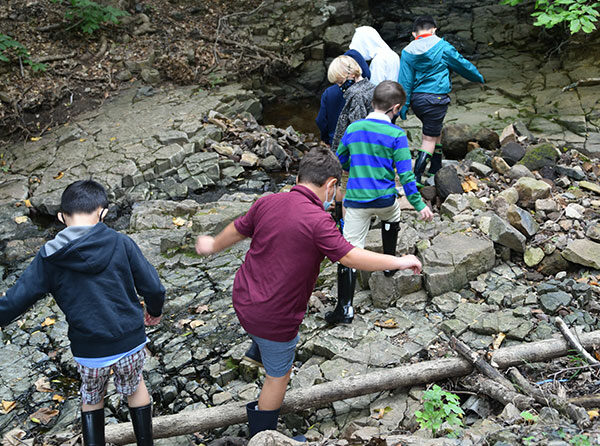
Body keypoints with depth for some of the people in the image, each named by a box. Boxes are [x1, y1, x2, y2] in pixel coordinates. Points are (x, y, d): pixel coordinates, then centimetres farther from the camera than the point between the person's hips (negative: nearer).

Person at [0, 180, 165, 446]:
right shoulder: (121, 244, -10)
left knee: (91, 398, 27)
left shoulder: (50, 258, -9)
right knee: (134, 388, 27)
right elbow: (153, 287, -6)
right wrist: (155, 311, 14)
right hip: (131, 343, 0)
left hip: (88, 351, 0)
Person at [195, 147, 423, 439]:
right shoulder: (318, 221, -25)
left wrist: (214, 245, 32)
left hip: (243, 299, 6)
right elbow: (350, 256, -26)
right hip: (274, 318, -6)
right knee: (278, 375, 17)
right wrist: (400, 262, -14)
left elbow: (237, 231, 11)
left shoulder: (267, 203, -4)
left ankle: (258, 350, 69)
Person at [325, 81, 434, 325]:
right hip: (385, 199, 0)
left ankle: (344, 308, -4)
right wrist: (419, 205, -1)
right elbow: (405, 174, -9)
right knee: (392, 219, 35)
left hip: (356, 201, 1)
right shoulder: (396, 134, -8)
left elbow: (340, 160, 16)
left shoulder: (353, 128, 2)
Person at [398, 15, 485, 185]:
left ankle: (436, 169, 33)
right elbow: (462, 64, 5)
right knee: (429, 138, -1)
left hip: (416, 99, 5)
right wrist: (478, 77, 22)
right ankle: (416, 178, -8)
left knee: (436, 129, 25)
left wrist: (403, 106, 5)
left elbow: (404, 80, 1)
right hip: (436, 98, -5)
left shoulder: (408, 52, 4)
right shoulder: (442, 47, -5)